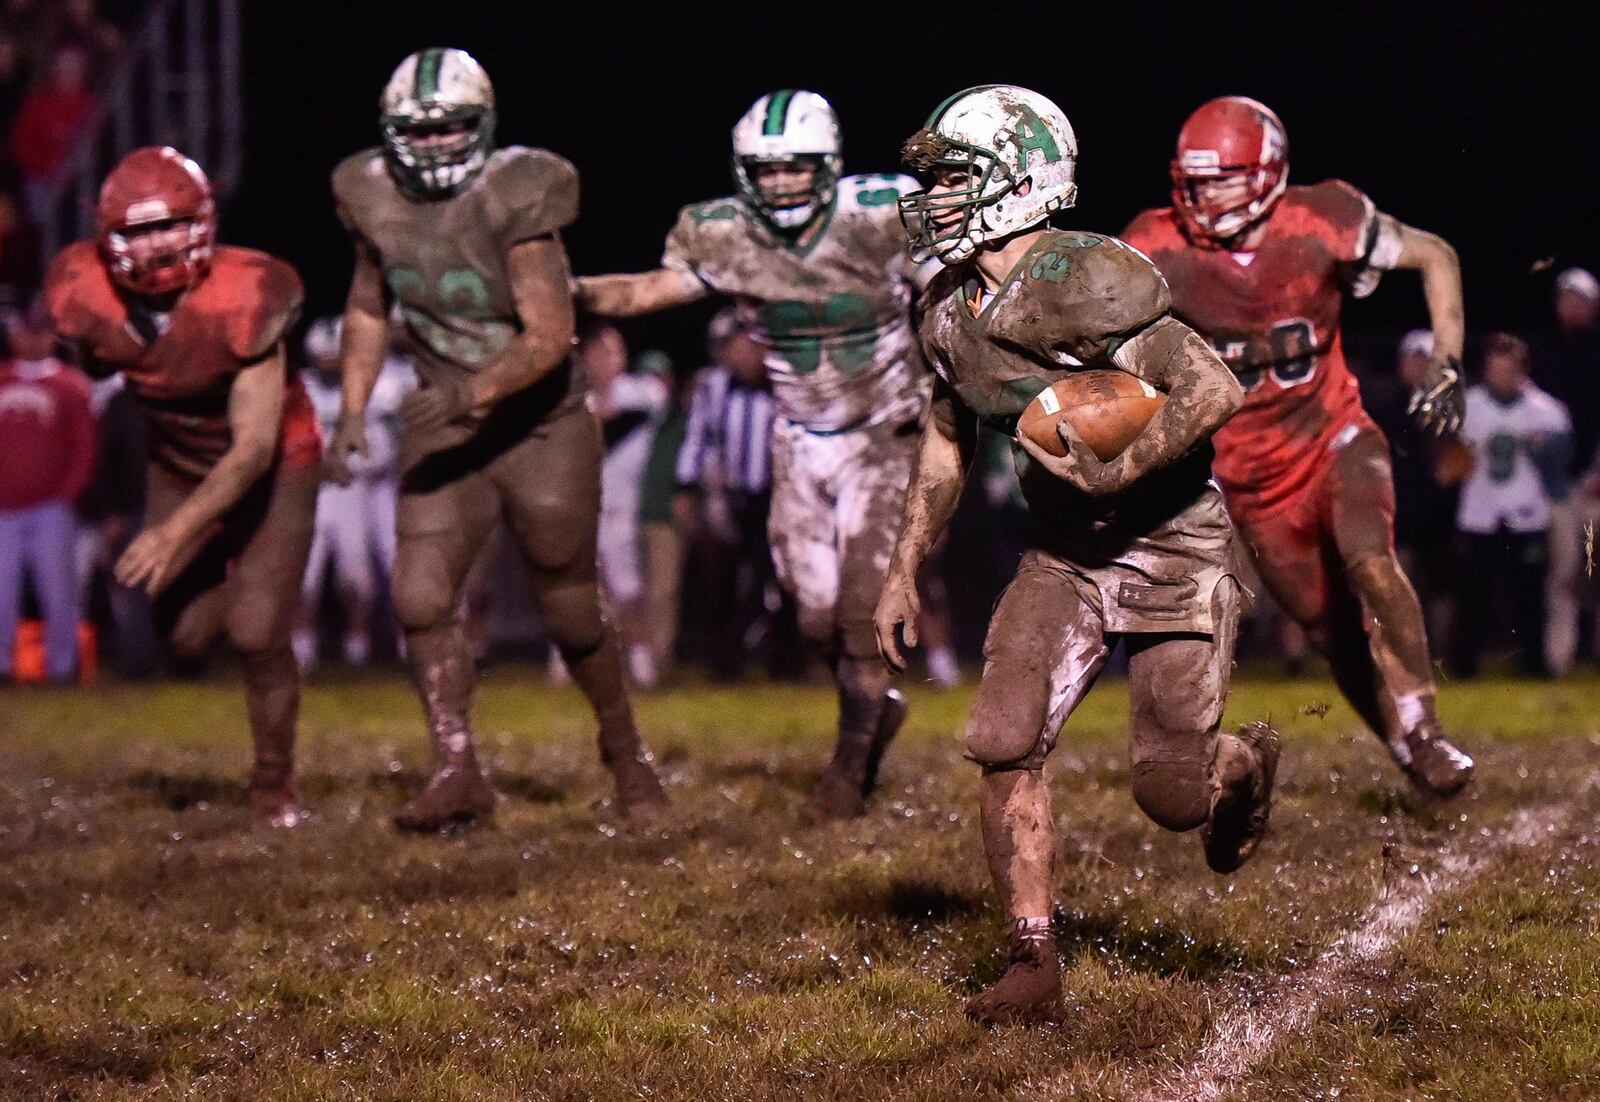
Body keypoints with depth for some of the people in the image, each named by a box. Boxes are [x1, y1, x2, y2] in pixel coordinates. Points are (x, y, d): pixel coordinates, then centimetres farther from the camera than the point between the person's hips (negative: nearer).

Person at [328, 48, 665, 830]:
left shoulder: (517, 197, -19)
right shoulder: (375, 197, -3)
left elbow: (548, 338, -23)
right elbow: (367, 309, 14)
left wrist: (472, 391, -37)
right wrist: (353, 412, 4)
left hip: (542, 427, -4)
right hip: (443, 433, 4)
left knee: (570, 611, 7)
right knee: (421, 598, -13)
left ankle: (626, 750, 31)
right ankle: (458, 773, -5)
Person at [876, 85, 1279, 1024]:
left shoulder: (1084, 283, -24)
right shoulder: (951, 314, 3)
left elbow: (1215, 390, -26)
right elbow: (948, 445, 19)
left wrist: (1120, 469, -34)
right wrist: (905, 571, 17)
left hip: (1173, 551, -7)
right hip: (1068, 558, 7)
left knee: (1172, 796, -1)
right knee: (1003, 743, -11)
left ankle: (1246, 765, 37)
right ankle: (1034, 966, -1)